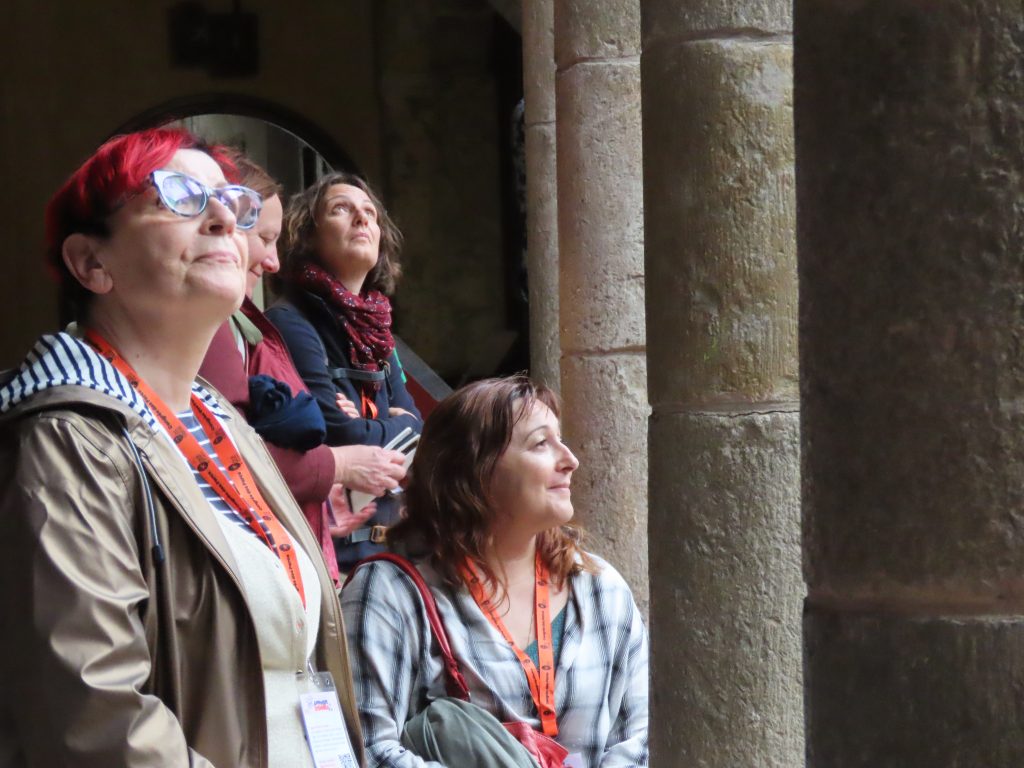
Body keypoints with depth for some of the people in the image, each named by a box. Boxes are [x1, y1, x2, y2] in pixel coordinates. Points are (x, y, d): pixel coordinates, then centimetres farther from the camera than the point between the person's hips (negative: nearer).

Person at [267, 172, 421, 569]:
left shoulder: (375, 331, 16)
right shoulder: (291, 324, -10)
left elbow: (418, 430, 8)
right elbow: (341, 436, -18)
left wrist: (372, 430, -11)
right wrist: (400, 426, 1)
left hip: (385, 545, 8)